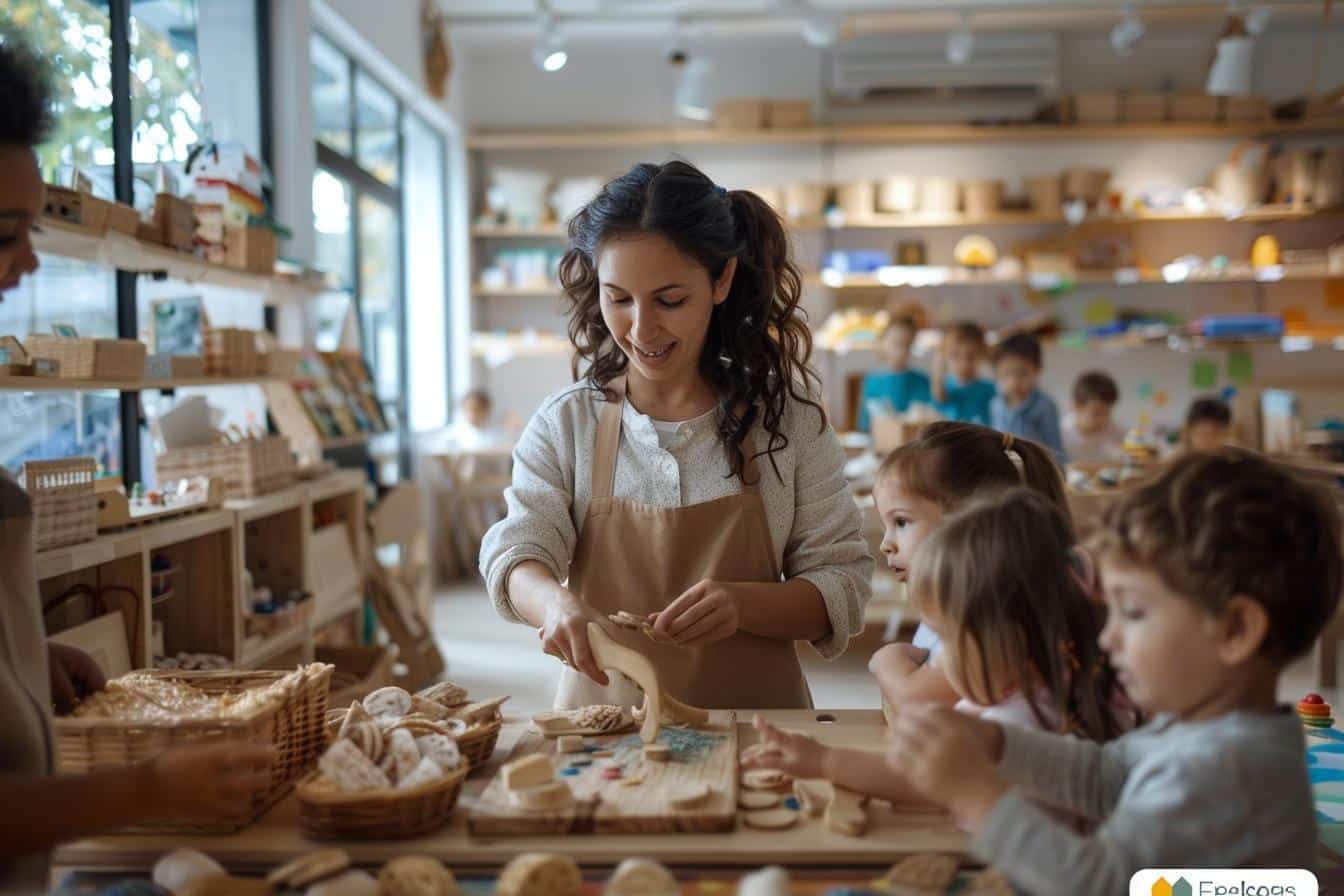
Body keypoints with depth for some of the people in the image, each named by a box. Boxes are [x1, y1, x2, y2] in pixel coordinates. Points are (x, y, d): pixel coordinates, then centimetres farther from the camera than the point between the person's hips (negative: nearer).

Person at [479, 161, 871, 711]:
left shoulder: (787, 419, 1)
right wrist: (555, 601, -27)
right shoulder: (565, 424, 4)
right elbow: (517, 554, -4)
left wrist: (742, 604, -20)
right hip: (604, 721, 1)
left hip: (753, 727, -1)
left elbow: (843, 587, 0)